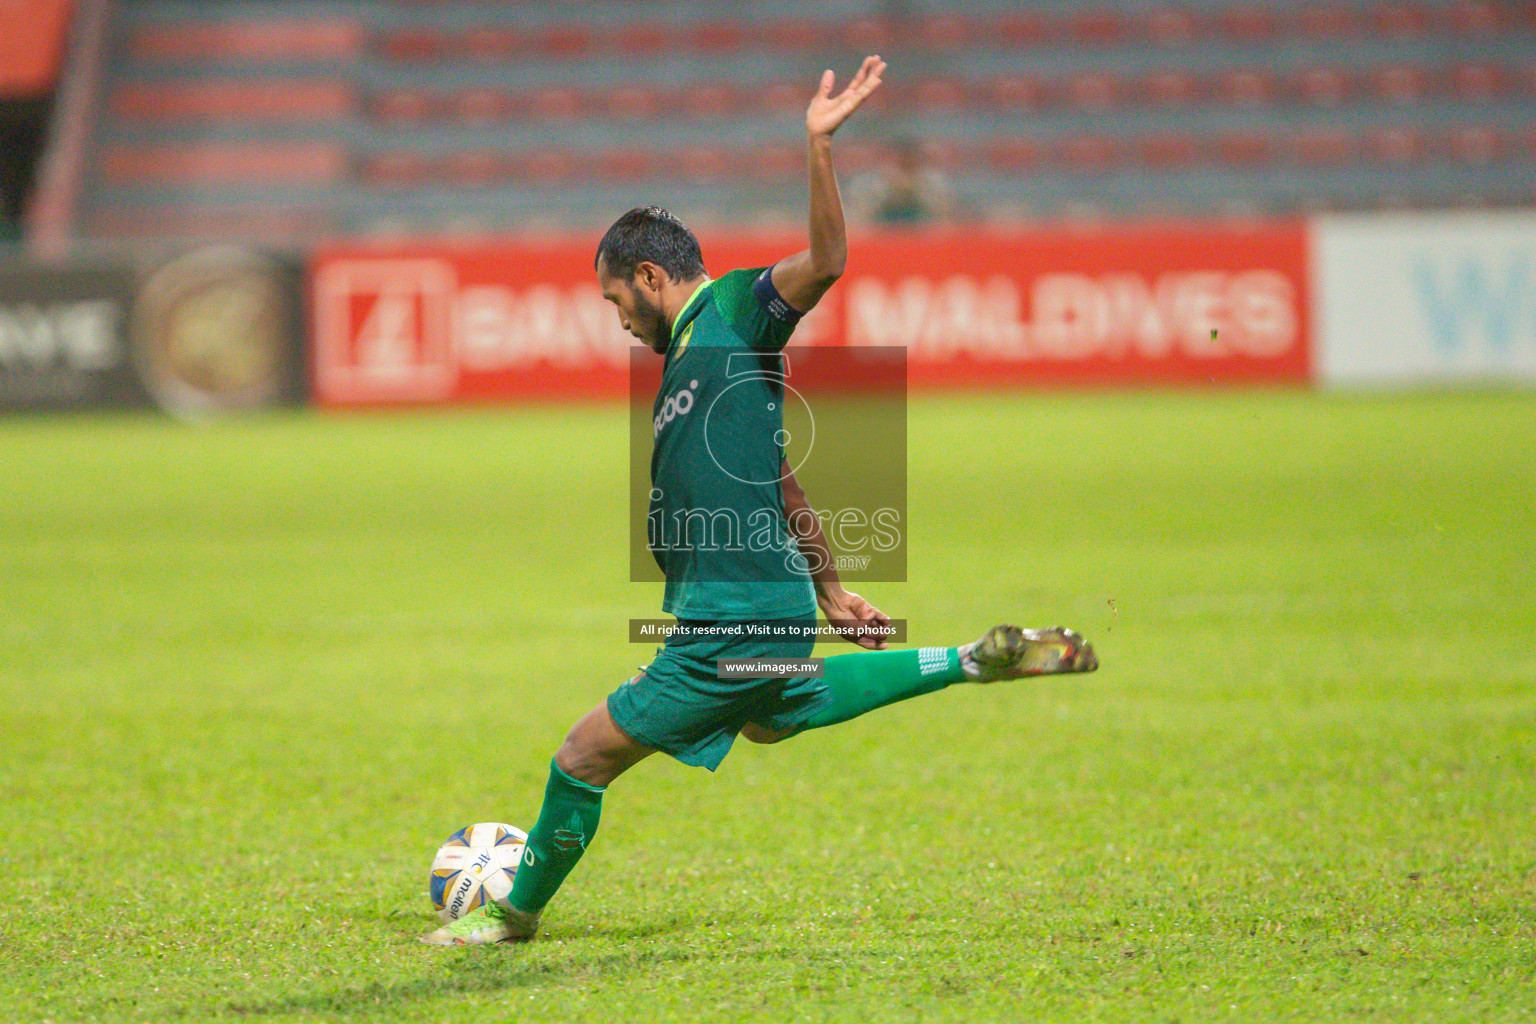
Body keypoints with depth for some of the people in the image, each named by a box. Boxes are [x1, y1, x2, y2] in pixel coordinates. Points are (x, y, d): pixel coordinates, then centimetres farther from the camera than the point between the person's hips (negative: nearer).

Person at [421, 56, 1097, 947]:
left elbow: (827, 261, -25)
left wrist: (819, 145, -35)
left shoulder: (736, 310, -7)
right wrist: (828, 588, 28)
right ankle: (973, 664, 31)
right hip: (759, 608, 11)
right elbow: (779, 484, 25)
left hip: (736, 621, -11)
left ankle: (519, 914, 17)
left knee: (584, 759, -4)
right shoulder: (692, 352, 20)